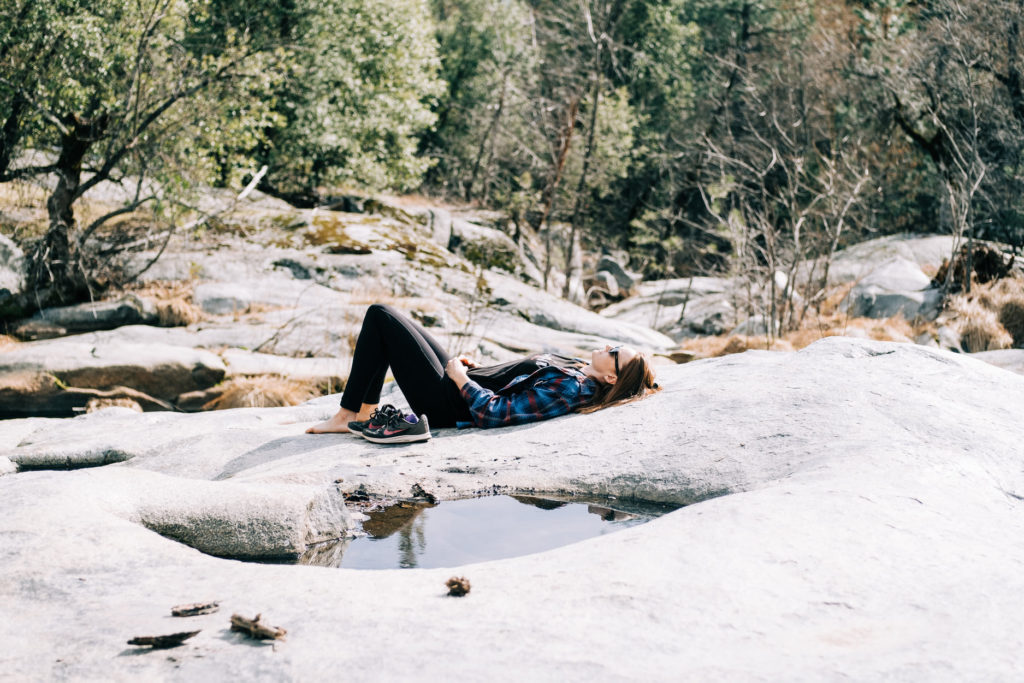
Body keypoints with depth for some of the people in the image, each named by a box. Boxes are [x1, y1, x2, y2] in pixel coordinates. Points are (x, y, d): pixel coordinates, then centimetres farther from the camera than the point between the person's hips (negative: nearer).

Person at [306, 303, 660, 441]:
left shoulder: (570, 389, -26)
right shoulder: (577, 369, 2)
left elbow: (493, 414, -28)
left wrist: (460, 377, -15)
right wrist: (473, 368, 8)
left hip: (445, 403, -9)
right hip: (462, 383, 9)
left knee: (379, 315, -7)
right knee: (382, 316, 13)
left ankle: (347, 416, 2)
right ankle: (366, 412, 13)